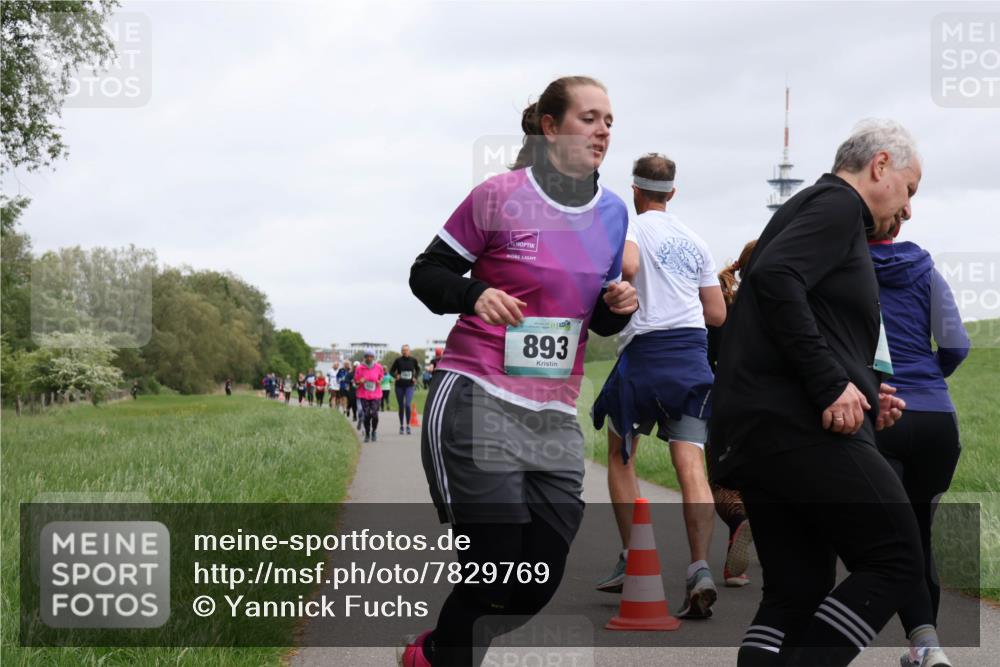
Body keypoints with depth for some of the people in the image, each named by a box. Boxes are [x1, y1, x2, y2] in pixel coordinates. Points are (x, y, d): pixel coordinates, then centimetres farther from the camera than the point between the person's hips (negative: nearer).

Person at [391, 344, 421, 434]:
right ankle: (401, 426, 20)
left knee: (408, 405, -17)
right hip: (399, 386, 1)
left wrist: (415, 377, 3)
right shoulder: (398, 360, -3)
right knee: (401, 406, 8)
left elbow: (418, 370, 18)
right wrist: (395, 376, -14)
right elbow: (391, 371, 5)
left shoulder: (413, 360, 0)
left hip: (409, 386, -1)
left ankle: (408, 425, -8)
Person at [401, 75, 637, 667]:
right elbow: (426, 273, -1)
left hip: (555, 418, 6)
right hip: (476, 402, -5)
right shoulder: (499, 197, -7)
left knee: (537, 589, 3)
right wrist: (474, 294, -21)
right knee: (497, 573, -8)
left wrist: (619, 307, -4)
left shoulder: (613, 213, 9)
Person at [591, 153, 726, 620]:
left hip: (644, 353, -4)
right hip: (693, 354, 4)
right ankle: (700, 568, -20)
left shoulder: (633, 226, 1)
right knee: (691, 464, -5)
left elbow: (627, 265, -24)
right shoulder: (694, 240, 18)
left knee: (619, 454, 15)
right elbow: (717, 314, 19)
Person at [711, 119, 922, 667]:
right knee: (897, 562, -6)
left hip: (750, 428, 10)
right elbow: (775, 279, -20)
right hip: (798, 424, -10)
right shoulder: (837, 203, -2)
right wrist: (832, 384, -21)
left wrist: (863, 397, 18)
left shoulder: (815, 207, 28)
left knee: (798, 588, 9)